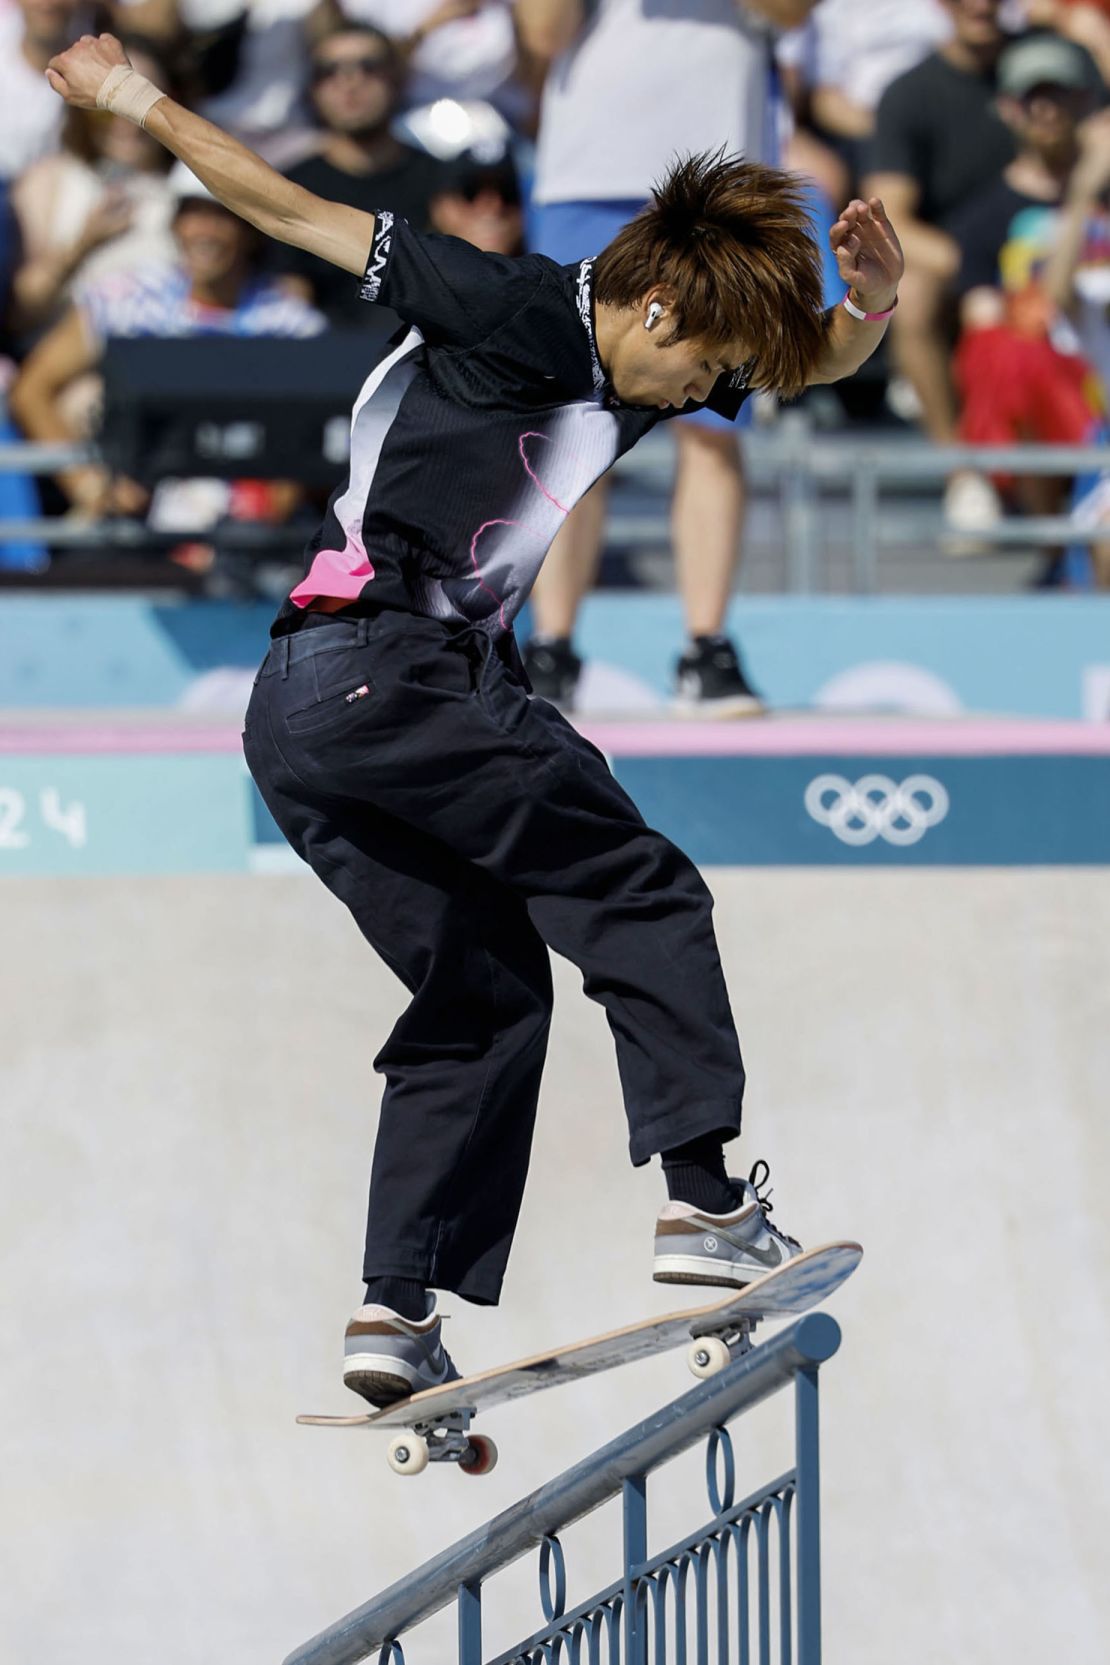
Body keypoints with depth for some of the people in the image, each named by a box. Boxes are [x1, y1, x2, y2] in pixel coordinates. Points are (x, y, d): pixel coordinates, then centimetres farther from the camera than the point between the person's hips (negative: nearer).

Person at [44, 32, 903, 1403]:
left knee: (485, 991, 11)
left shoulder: (640, 370, 17)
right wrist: (142, 107, -5)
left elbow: (818, 363, 24)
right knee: (643, 892, -4)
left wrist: (872, 302, 1)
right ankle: (703, 1198, -10)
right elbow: (300, 215, -5)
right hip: (390, 665, -10)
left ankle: (394, 1306, 6)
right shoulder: (517, 312, -8)